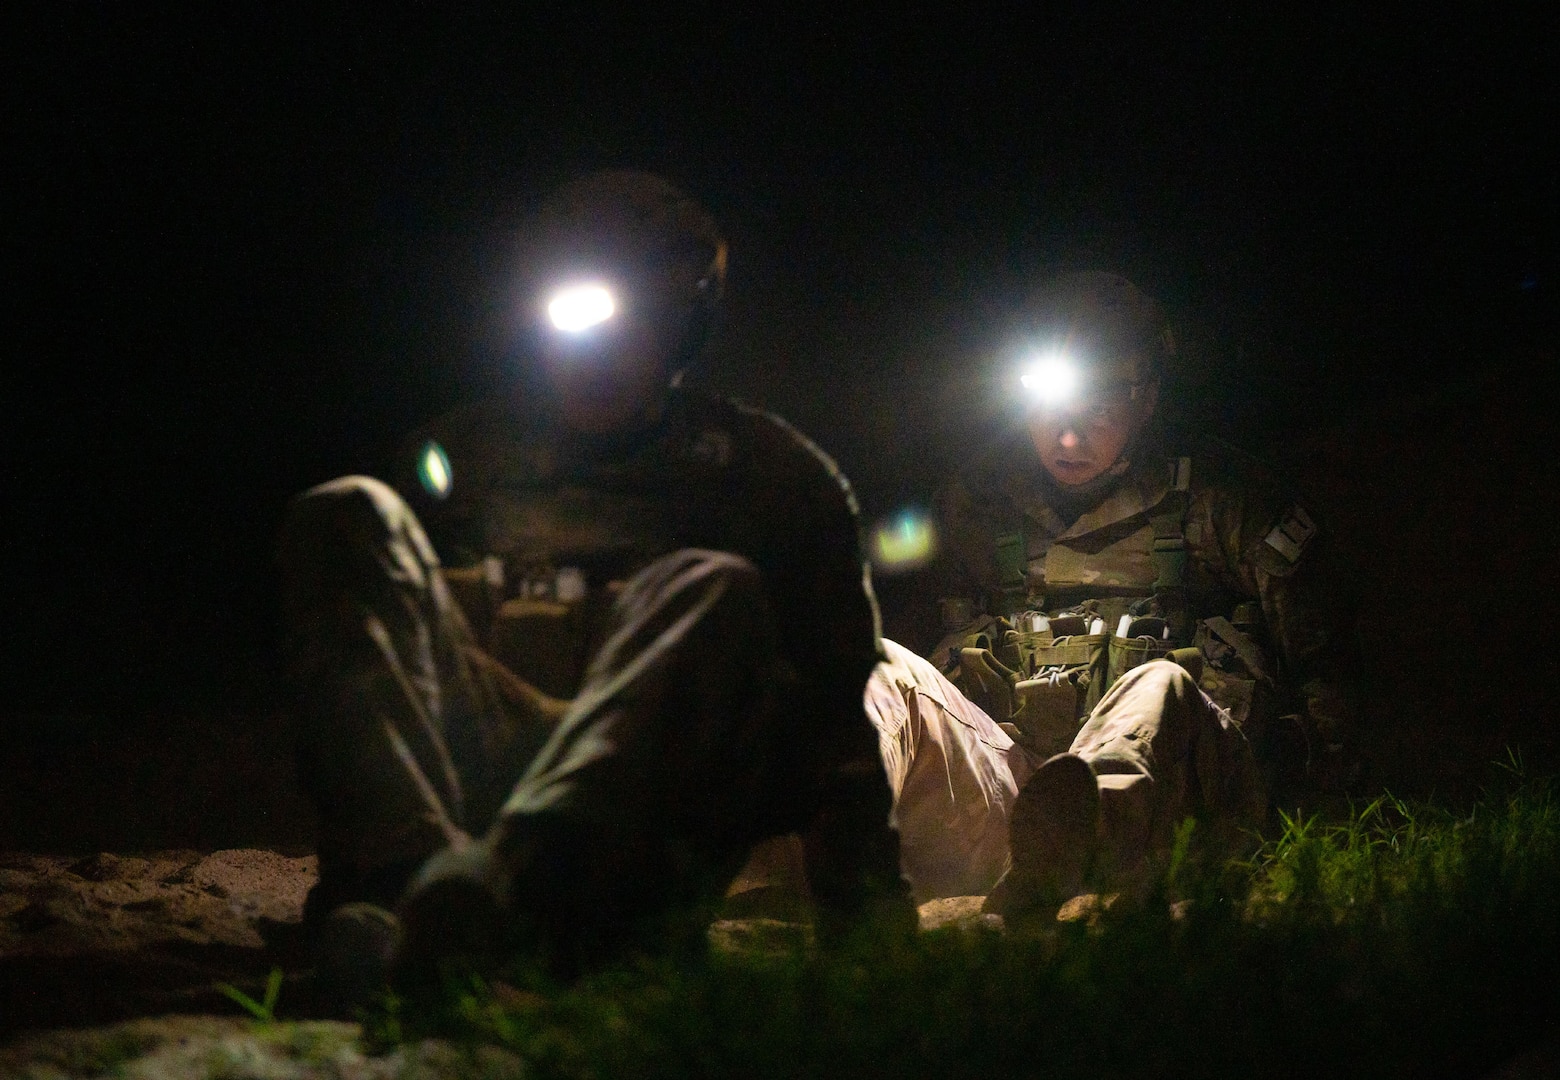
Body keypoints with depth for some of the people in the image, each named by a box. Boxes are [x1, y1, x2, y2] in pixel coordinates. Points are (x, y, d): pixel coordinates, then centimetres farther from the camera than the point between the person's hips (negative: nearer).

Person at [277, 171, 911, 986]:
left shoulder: (765, 469, 20)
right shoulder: (461, 455, 25)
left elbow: (834, 699, 13)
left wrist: (863, 904, 1)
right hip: (475, 759, 2)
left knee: (712, 592, -30)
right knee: (347, 519, -15)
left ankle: (513, 873, -60)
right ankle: (407, 870, -42)